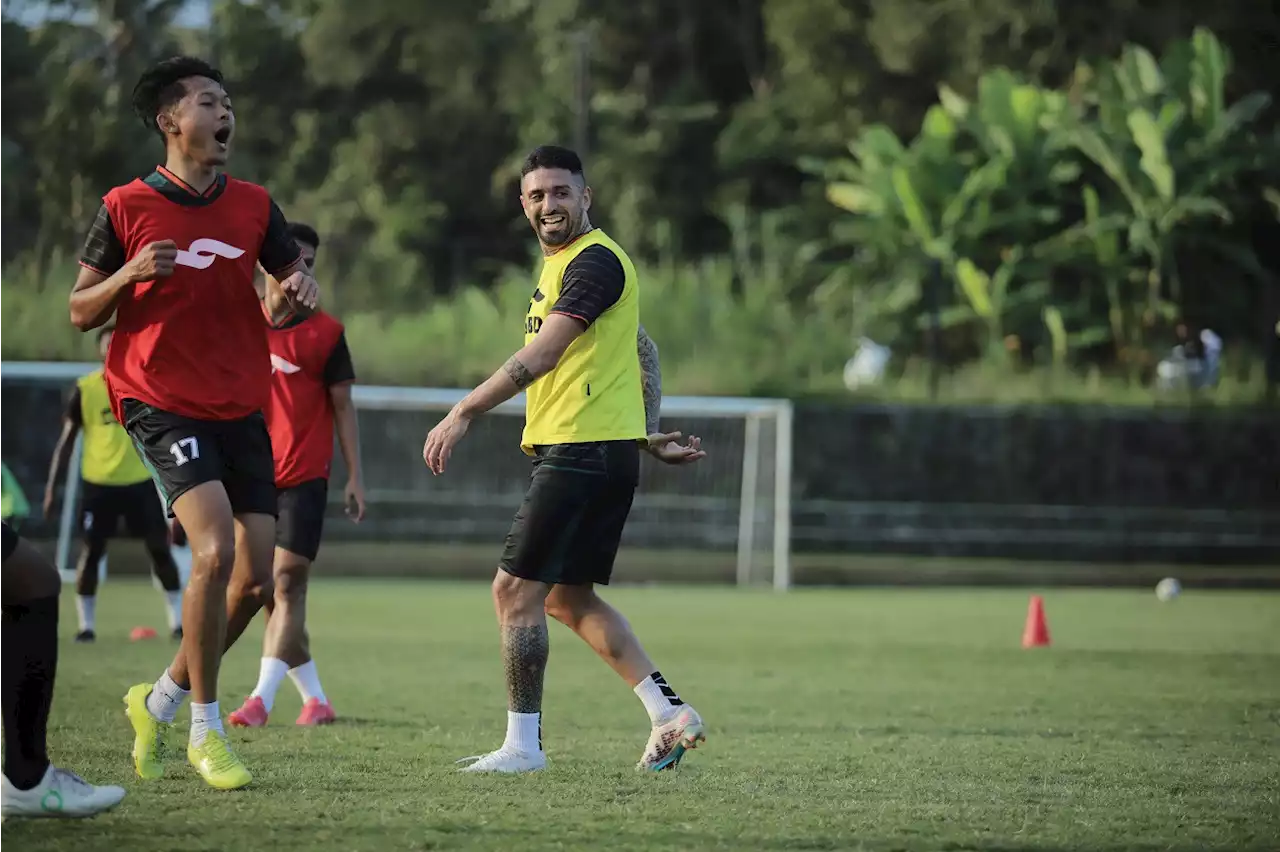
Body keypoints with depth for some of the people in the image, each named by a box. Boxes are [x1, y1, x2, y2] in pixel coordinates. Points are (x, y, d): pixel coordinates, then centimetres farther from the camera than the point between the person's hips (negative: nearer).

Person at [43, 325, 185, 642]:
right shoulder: (85, 389, -2)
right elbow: (67, 440, 4)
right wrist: (52, 487, 0)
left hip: (140, 481, 1)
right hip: (98, 483, -1)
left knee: (160, 548, 1)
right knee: (91, 552, -1)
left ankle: (178, 620, 10)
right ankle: (86, 625, 9)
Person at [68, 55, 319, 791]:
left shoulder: (253, 206, 7)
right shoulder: (125, 208, -3)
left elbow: (295, 275, 19)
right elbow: (80, 312, 2)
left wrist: (302, 289, -6)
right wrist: (130, 273, -18)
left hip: (242, 407, 5)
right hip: (162, 404, -5)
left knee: (257, 578, 0)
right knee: (216, 547, -23)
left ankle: (162, 701, 23)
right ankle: (206, 730, -10)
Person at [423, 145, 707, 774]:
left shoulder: (593, 261, -13)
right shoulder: (562, 264, 20)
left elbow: (541, 355, -22)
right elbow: (640, 350, 26)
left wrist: (463, 414, -24)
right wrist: (648, 433, 19)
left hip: (581, 453, -11)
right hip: (603, 453, 11)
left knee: (516, 591, -7)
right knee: (568, 597, 14)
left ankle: (523, 744, -3)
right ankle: (668, 712, 12)